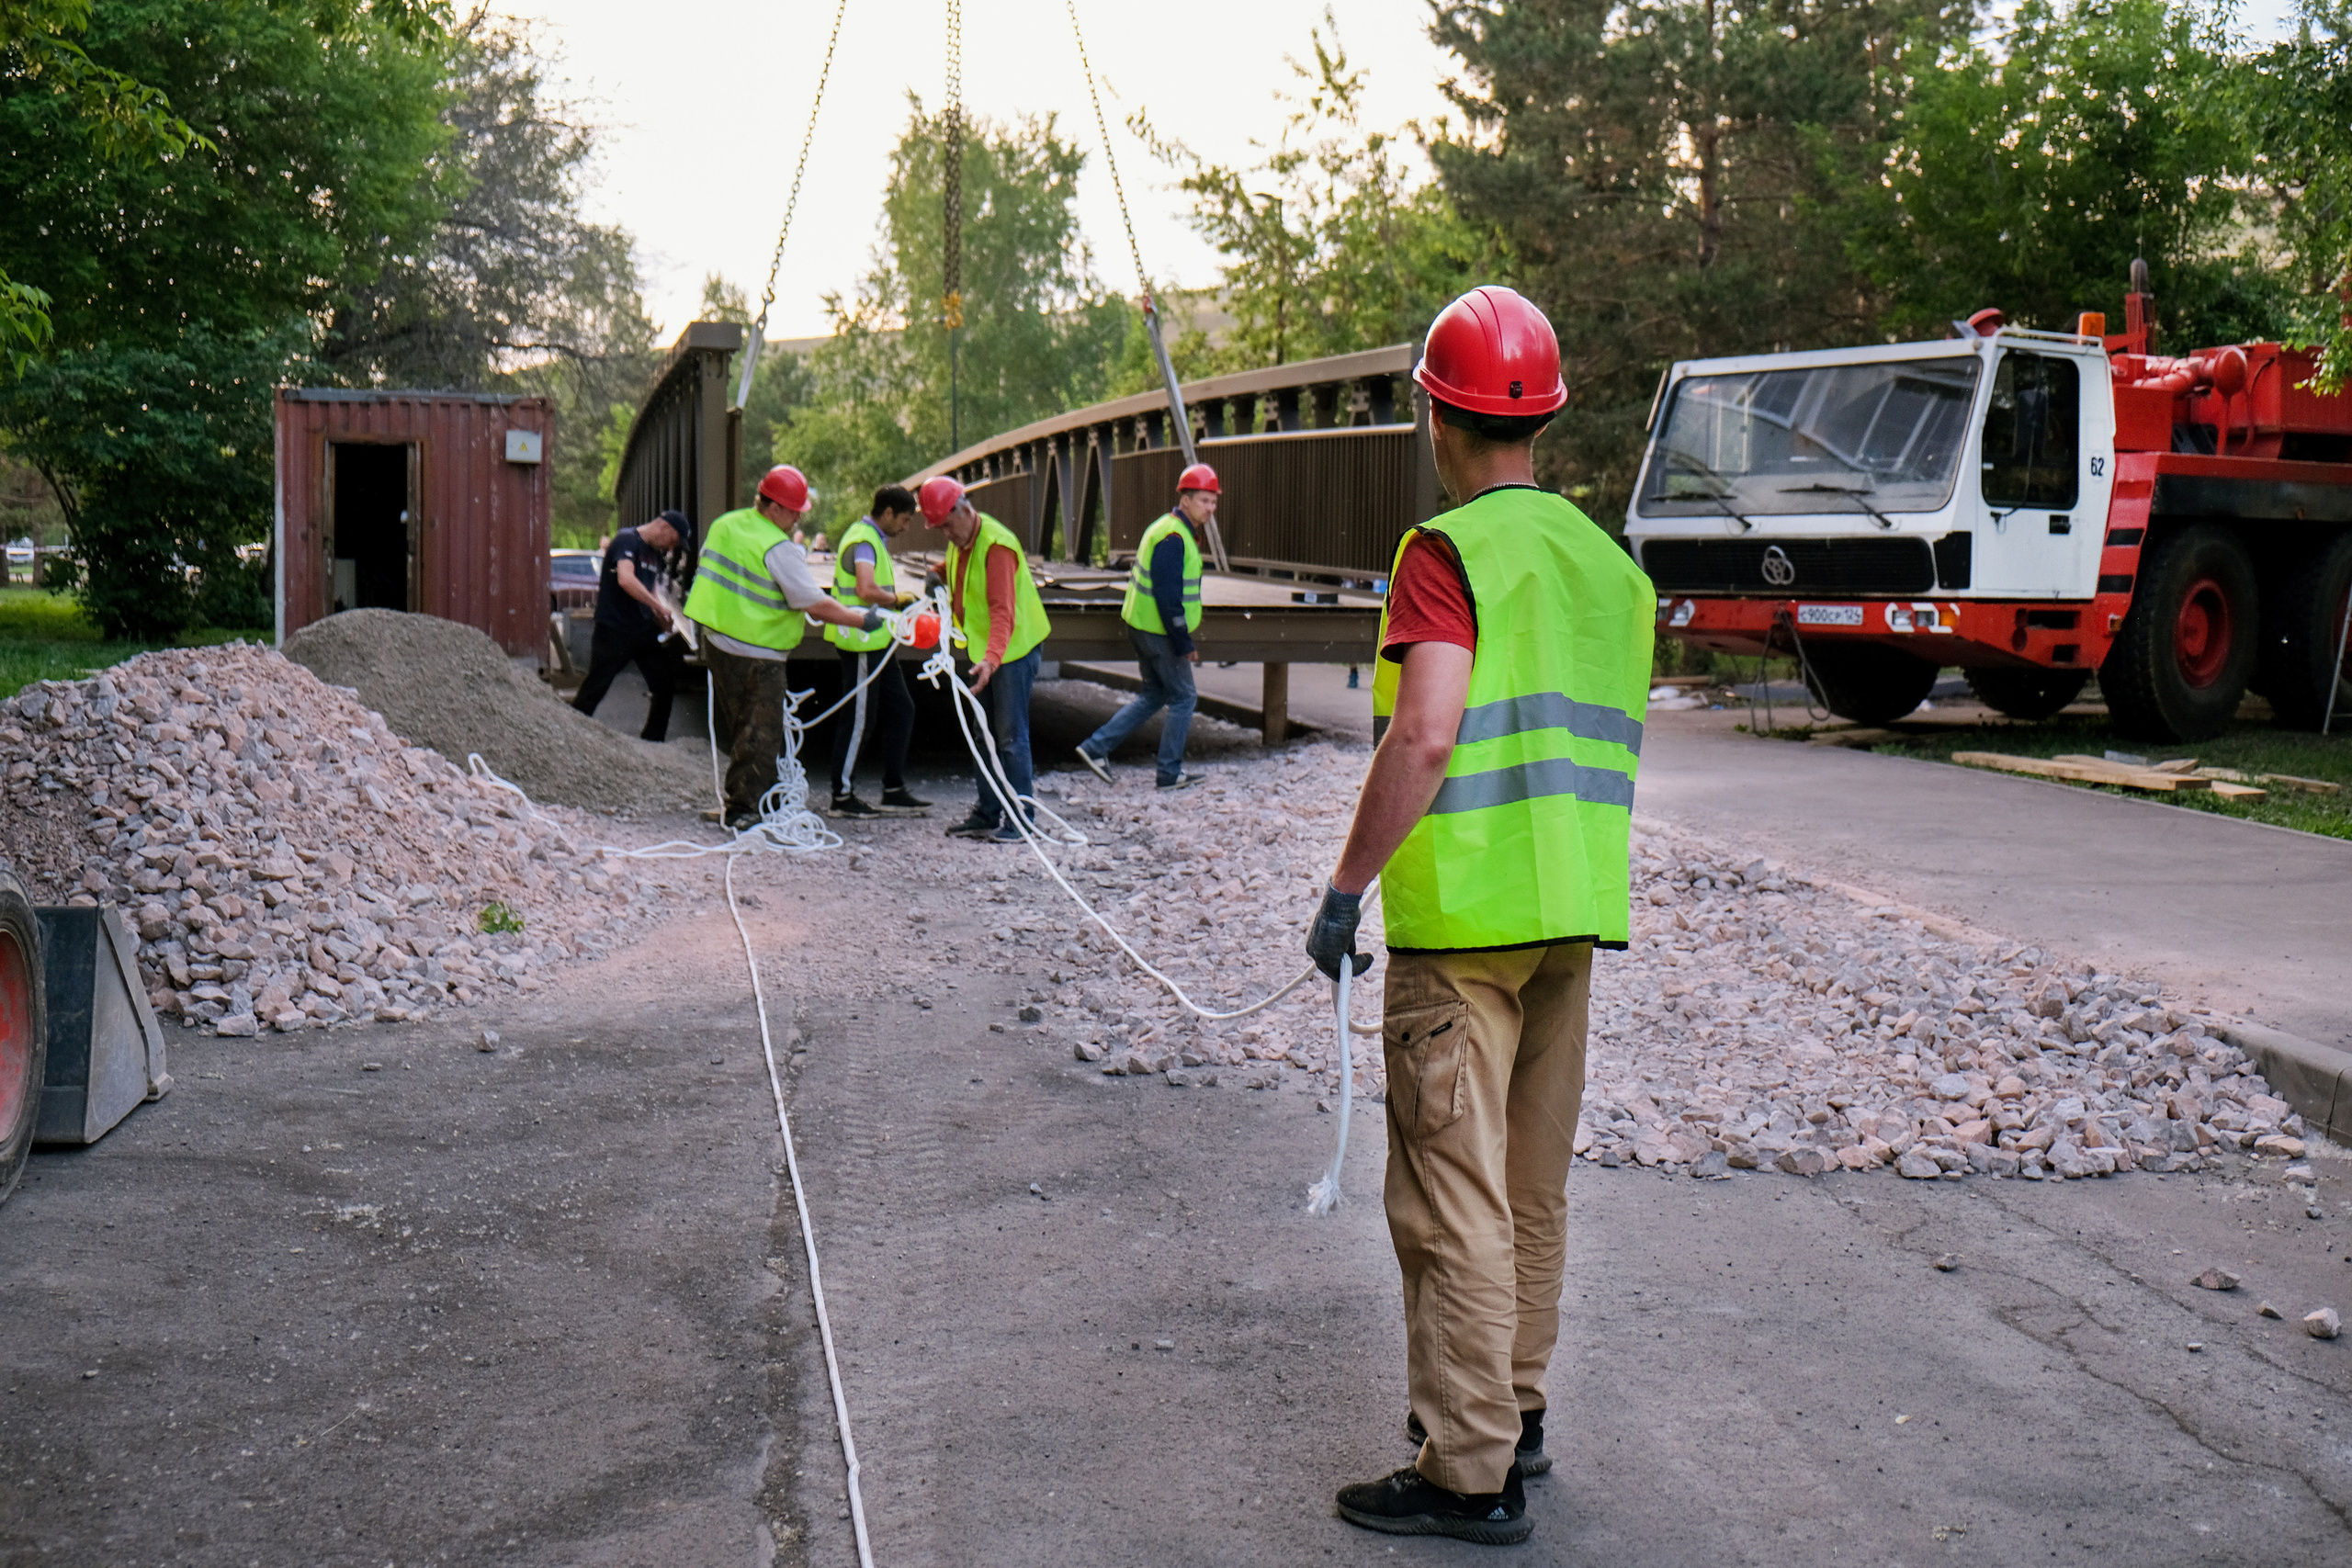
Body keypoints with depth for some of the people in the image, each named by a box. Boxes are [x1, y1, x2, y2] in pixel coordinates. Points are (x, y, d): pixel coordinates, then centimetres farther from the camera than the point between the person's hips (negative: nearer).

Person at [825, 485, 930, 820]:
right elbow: (867, 590, -30)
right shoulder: (863, 541, -16)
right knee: (857, 719, -3)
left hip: (876, 643, 11)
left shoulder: (873, 538, 17)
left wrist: (898, 600, 8)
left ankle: (894, 792, 18)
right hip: (861, 643, -11)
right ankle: (842, 797, 6)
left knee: (900, 709, 13)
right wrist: (899, 599, -14)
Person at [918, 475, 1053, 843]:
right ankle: (987, 814, 20)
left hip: (1015, 648, -9)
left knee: (1011, 735, -8)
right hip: (983, 651, 9)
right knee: (983, 734, 12)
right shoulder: (959, 542, 7)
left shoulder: (996, 544, -22)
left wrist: (992, 657, -40)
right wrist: (941, 573, 12)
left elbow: (1002, 610, -30)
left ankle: (1021, 818, -1)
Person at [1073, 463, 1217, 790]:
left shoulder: (1167, 530, 13)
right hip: (1158, 633, -10)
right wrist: (1184, 645, -21)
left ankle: (1096, 747, 17)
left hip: (1143, 626, 10)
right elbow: (1168, 596, -25)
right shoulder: (1173, 538, -20)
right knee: (1184, 698, 2)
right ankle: (1170, 773, 11)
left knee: (1154, 695, 19)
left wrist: (1182, 639, 22)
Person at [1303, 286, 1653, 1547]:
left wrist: (1343, 890, -16)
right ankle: (1515, 1409, 32)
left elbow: (1425, 739, -22)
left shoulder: (1448, 551, -12)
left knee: (1452, 1196, -2)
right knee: (1532, 1183, 18)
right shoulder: (1607, 559, 12)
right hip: (1573, 914, 8)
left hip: (1462, 919, -8)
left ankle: (1469, 1475, 4)